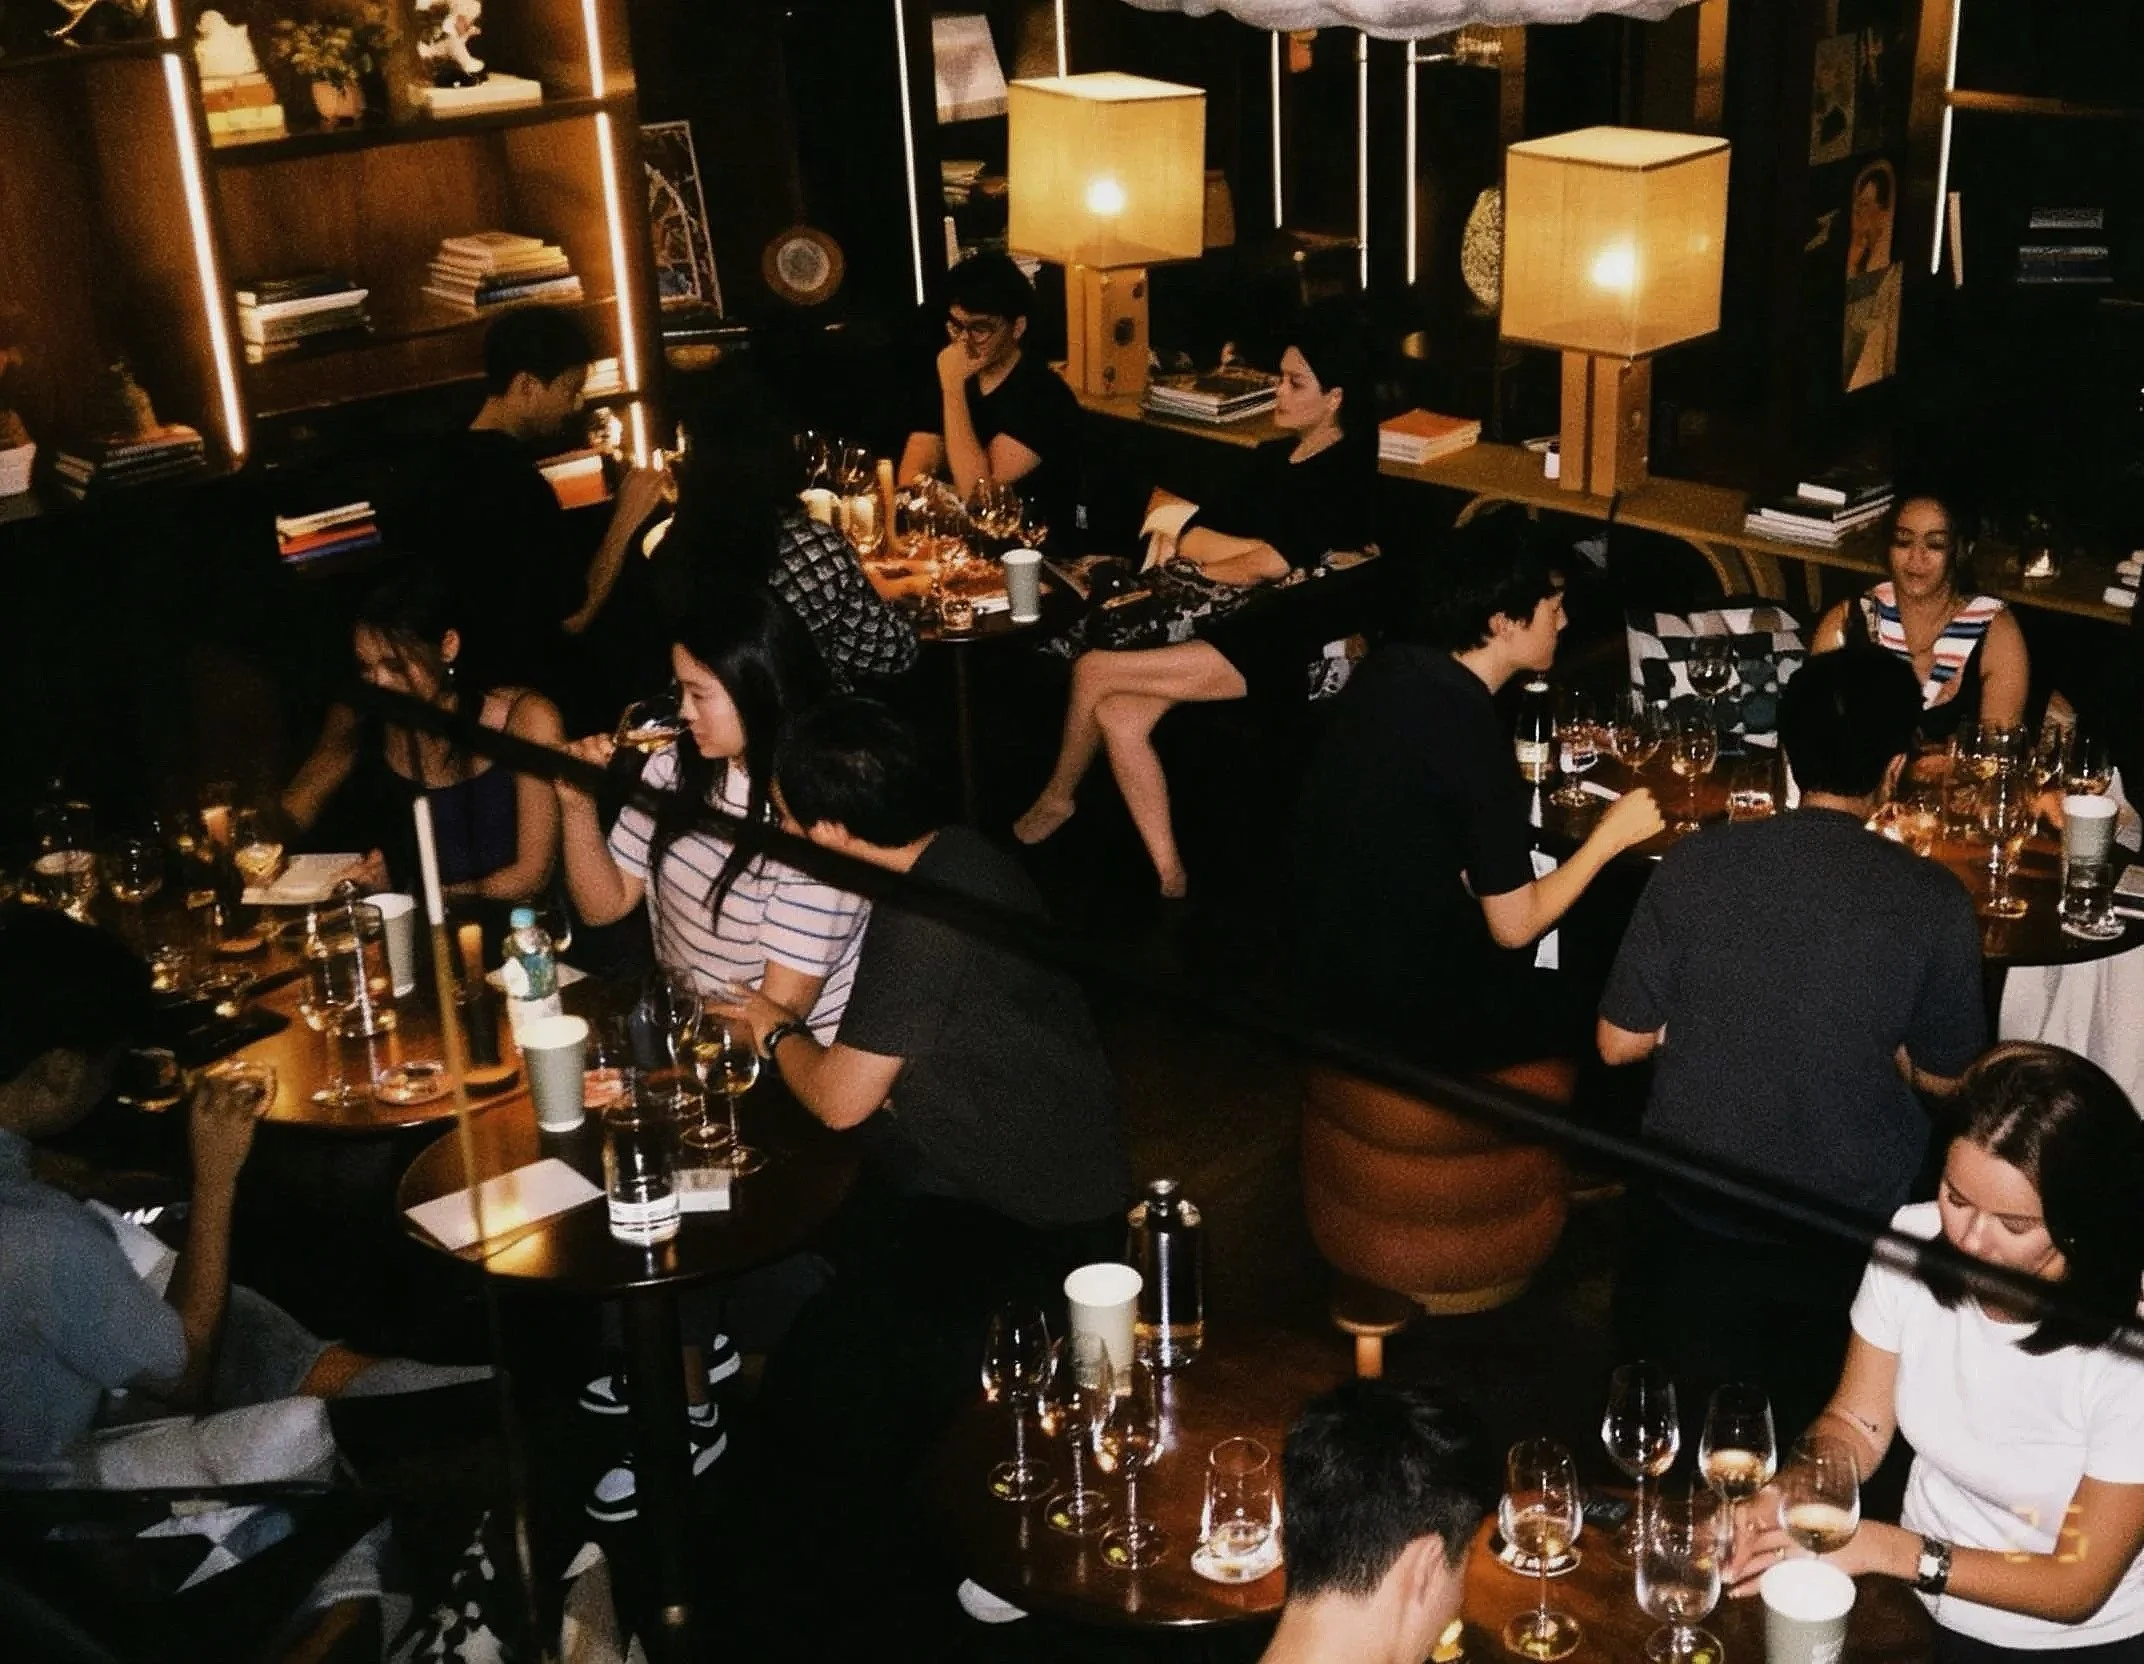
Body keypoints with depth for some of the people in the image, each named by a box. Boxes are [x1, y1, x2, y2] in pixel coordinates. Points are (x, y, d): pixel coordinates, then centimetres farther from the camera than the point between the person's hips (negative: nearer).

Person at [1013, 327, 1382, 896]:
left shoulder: (1344, 474, -9)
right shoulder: (1274, 459, 16)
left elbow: (1268, 564, -19)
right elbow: (1192, 539, 8)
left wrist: (1204, 565, -1)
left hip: (1280, 646, -8)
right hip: (1232, 625, 8)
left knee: (1092, 671, -15)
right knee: (1118, 716, -14)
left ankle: (1057, 799, 10)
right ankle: (1169, 876, -6)